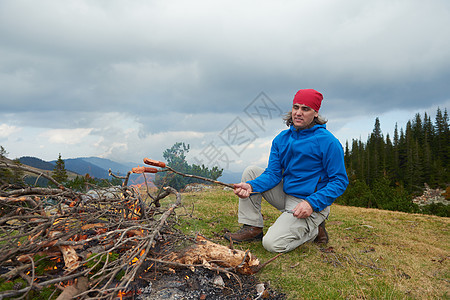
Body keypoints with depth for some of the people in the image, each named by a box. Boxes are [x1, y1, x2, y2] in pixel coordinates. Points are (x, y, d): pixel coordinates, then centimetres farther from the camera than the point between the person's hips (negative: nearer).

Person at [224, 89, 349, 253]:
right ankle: (253, 228, -2)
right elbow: (273, 174, -2)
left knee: (272, 243, -21)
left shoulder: (328, 142, -14)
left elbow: (340, 181, -13)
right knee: (250, 171, -2)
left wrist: (311, 203, -25)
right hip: (285, 195, 7)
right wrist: (250, 186, -22)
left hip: (311, 203, -6)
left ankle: (314, 230, 7)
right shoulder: (281, 139, 3)